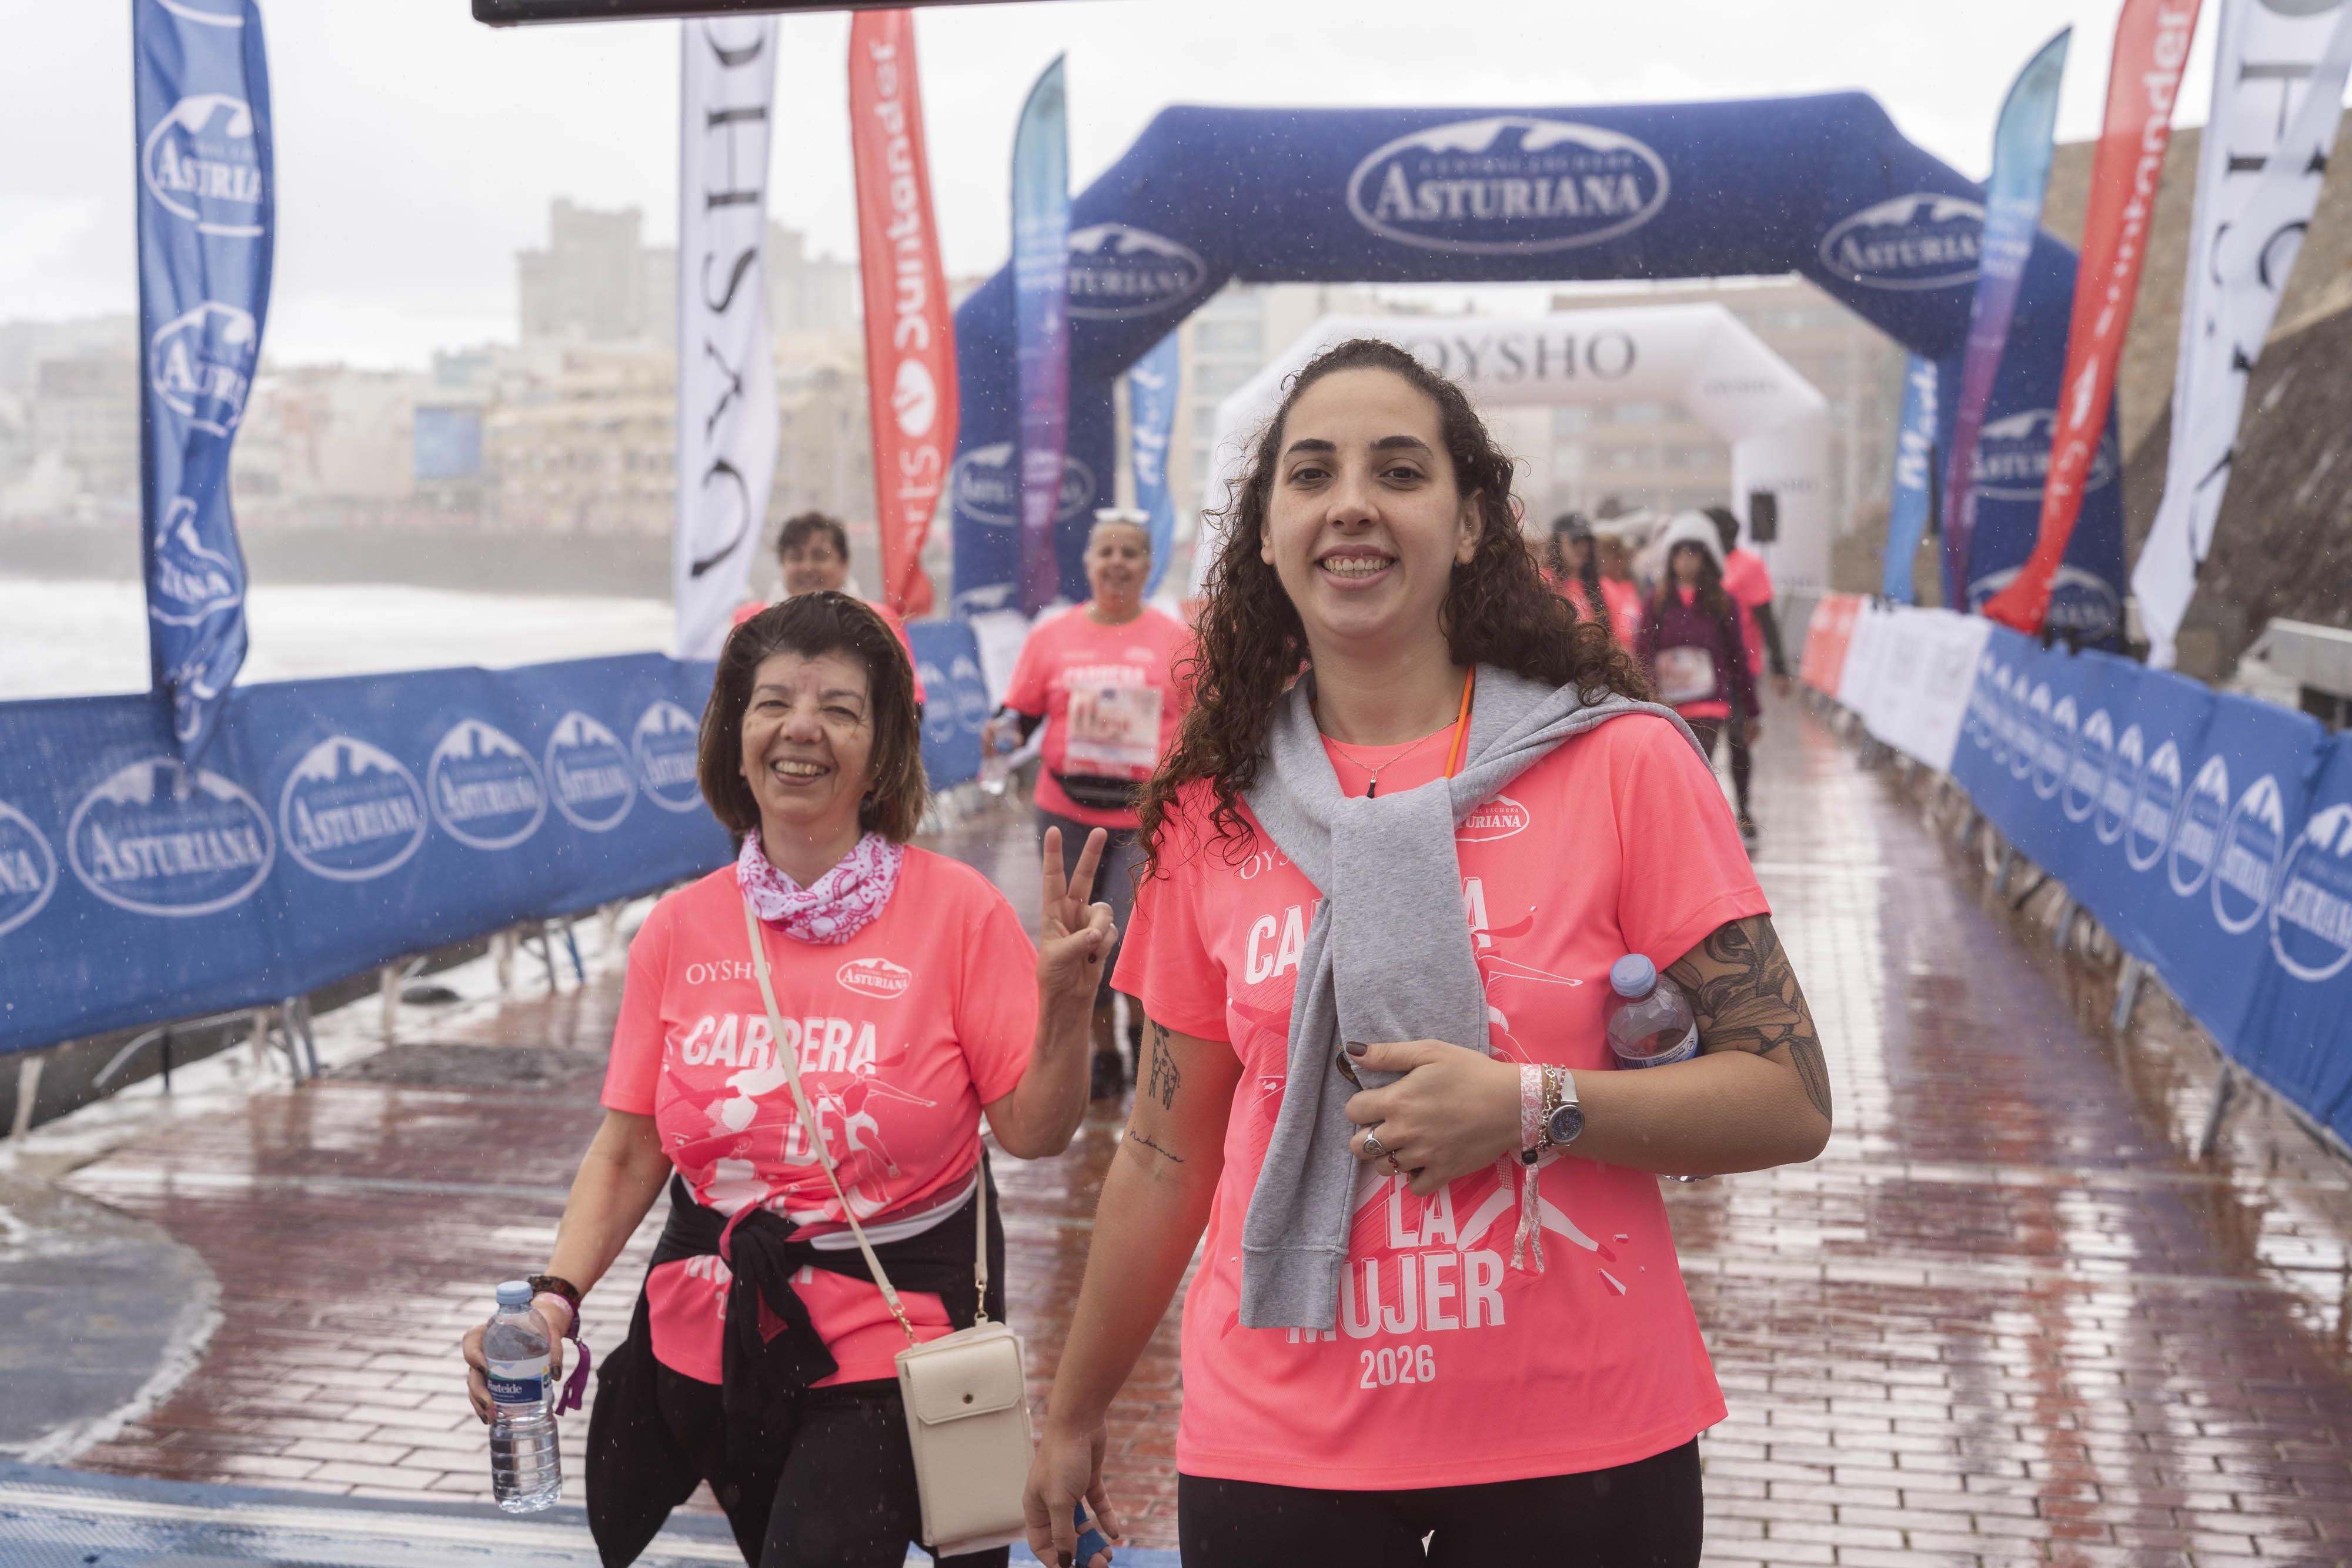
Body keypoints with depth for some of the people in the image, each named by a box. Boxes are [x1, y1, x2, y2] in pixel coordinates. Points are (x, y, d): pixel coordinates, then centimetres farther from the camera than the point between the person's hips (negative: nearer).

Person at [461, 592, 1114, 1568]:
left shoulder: (955, 910, -9)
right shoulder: (679, 930, 0)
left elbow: (1033, 1133, -8)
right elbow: (628, 1152, 3)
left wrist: (1066, 1001, -24)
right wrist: (555, 1296, -10)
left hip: (884, 1357, -4)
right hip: (707, 1346, 4)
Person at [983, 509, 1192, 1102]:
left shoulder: (1177, 640, 2)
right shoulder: (1051, 636, 4)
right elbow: (1021, 713, 7)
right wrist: (1003, 731, -14)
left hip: (1148, 816, -2)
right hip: (1068, 814, 2)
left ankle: (1145, 1026, 18)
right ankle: (1105, 1054, 28)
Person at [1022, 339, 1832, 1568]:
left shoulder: (1620, 764, -7)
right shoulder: (1214, 810, 1)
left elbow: (1789, 1102, -8)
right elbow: (1166, 1154, 9)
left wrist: (1533, 1107, -21)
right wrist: (1071, 1417, 15)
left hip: (1578, 1454, -1)